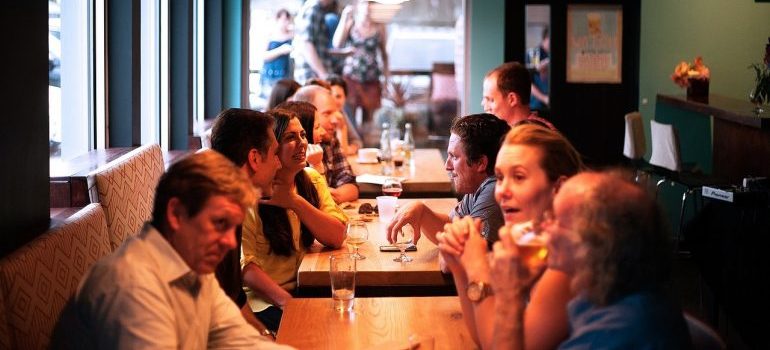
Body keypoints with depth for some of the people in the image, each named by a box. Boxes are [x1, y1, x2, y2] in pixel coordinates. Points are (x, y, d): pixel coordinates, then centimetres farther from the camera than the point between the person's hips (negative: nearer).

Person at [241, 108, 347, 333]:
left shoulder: (312, 181, 8)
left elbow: (337, 238, -4)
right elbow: (244, 262, -16)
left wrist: (295, 201, -16)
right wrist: (286, 301, -29)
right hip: (264, 299, -6)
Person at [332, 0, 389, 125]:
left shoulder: (379, 27, 4)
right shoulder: (350, 23, 2)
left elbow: (384, 53, 13)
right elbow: (337, 44, -12)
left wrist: (387, 75, 11)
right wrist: (344, 18, -12)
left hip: (371, 80, 1)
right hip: (351, 77, -1)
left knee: (369, 119, 1)